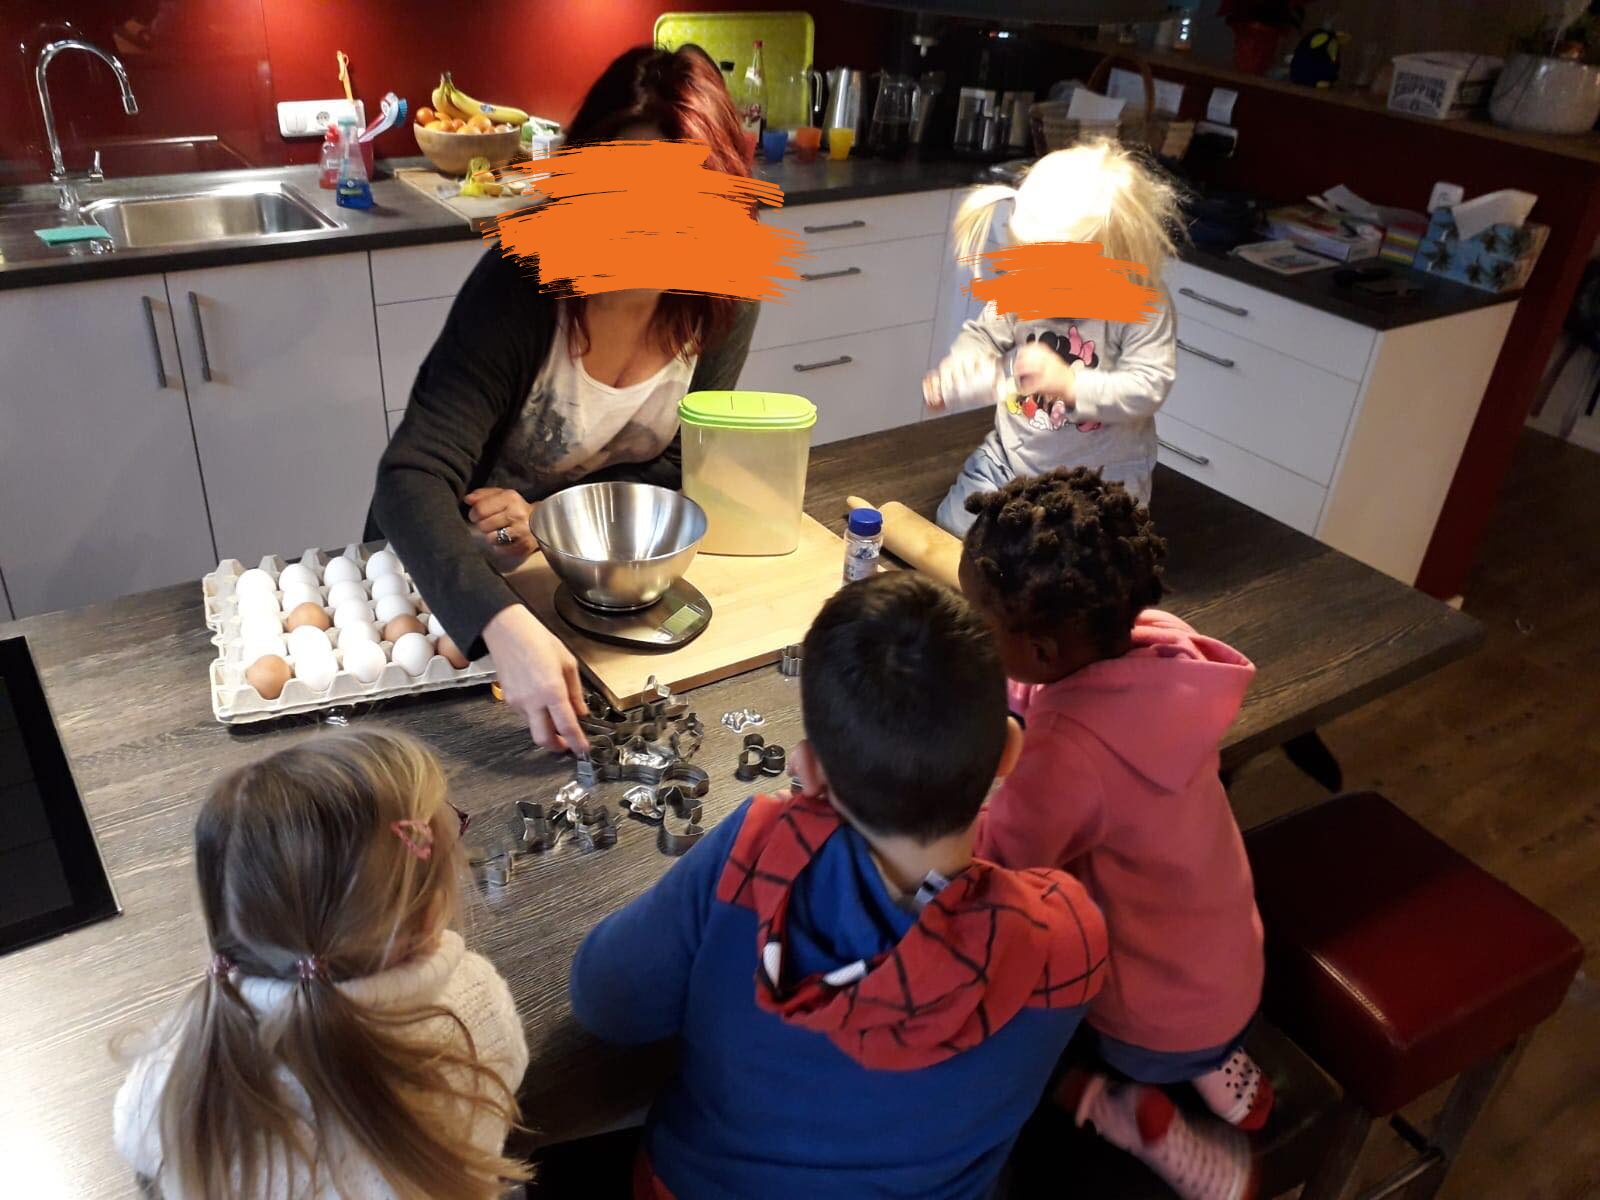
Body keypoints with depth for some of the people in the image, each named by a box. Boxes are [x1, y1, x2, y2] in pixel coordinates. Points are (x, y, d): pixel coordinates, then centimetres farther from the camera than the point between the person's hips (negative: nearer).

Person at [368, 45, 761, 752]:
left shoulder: (725, 296, -14)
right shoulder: (524, 282, -27)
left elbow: (681, 465, -5)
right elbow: (411, 479, -35)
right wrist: (505, 624, -53)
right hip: (450, 565, -3)